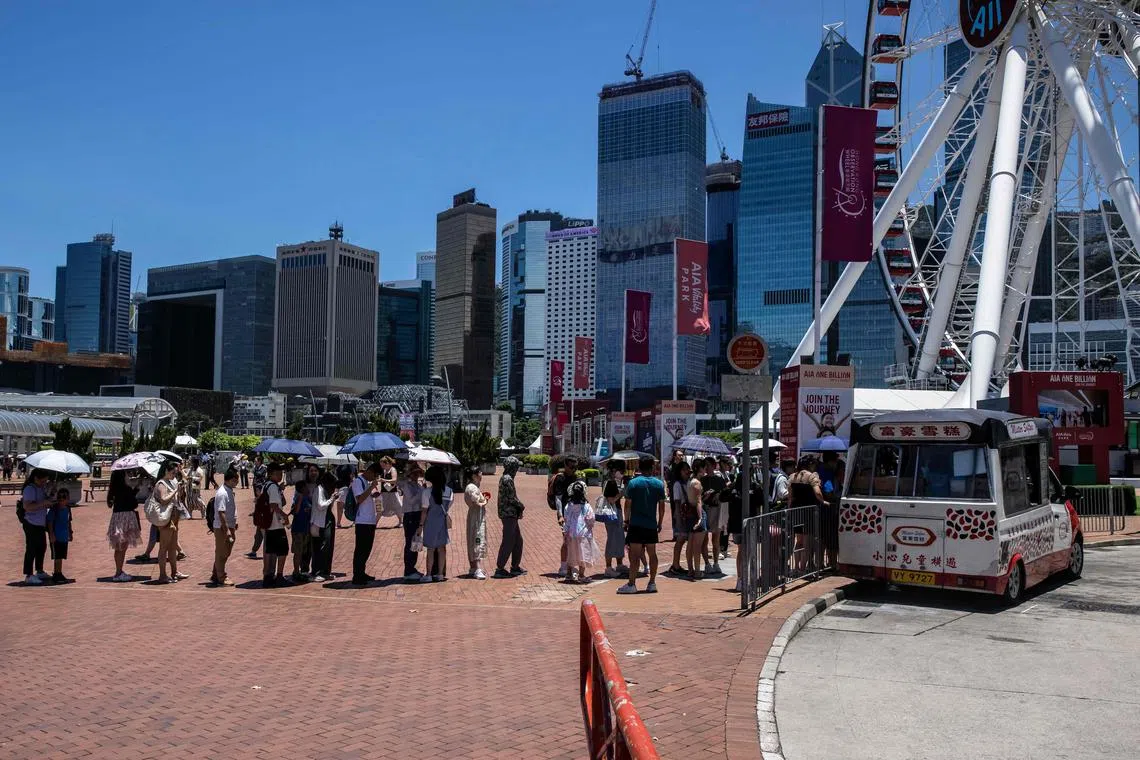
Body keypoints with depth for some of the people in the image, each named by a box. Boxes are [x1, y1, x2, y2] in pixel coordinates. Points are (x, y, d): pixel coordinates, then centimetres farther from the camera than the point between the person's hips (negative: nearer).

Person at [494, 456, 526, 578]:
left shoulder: (504, 478, 15)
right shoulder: (508, 479, -16)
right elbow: (511, 498, -19)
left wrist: (519, 509, 9)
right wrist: (522, 506, -3)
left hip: (512, 514, 10)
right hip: (509, 514, -10)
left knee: (518, 540, 15)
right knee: (508, 542, -6)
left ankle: (515, 566, 22)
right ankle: (500, 568, -3)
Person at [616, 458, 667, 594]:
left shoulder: (632, 483, -5)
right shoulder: (659, 484, 3)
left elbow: (628, 505, -5)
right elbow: (661, 506, 6)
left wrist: (626, 520, 5)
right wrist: (660, 523, 14)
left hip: (636, 524, -3)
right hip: (652, 525, 3)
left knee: (635, 555, -4)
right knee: (652, 554, 11)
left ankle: (631, 584, -5)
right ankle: (652, 583, 14)